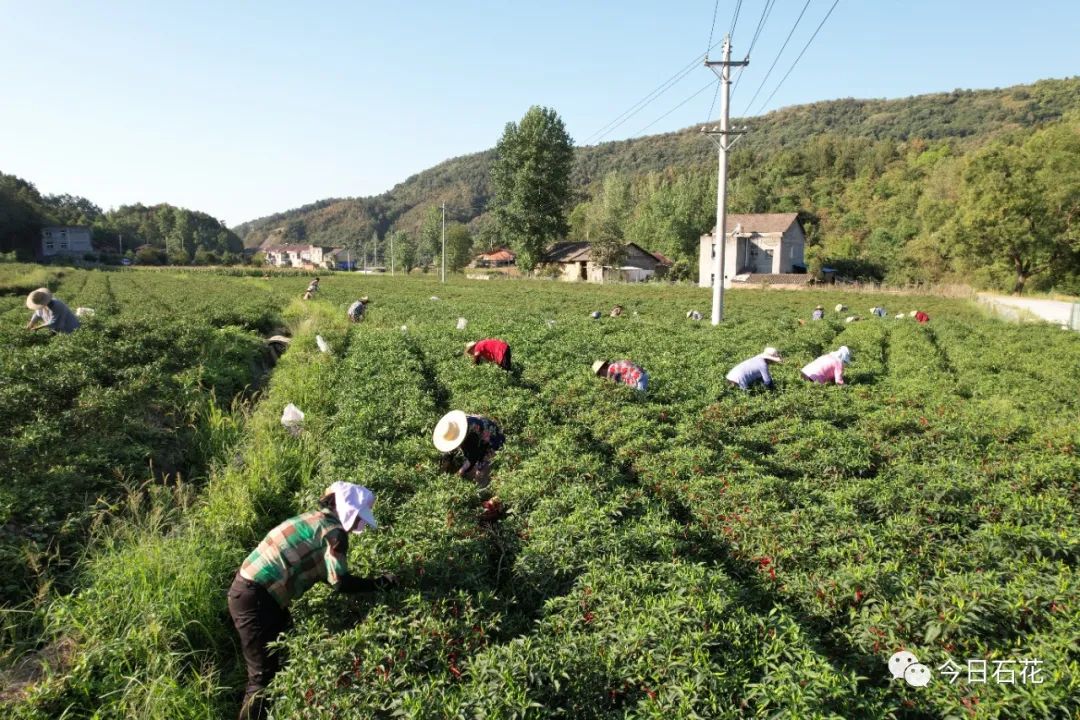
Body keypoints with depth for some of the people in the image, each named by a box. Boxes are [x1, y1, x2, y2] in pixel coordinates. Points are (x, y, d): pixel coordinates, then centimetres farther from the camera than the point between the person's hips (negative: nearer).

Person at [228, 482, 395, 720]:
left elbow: (323, 572, 16)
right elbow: (340, 582, -18)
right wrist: (379, 583, -7)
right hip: (254, 598, -10)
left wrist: (368, 582, 14)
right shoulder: (332, 529, -13)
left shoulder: (314, 520, 14)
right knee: (265, 674, -1)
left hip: (252, 590, 10)